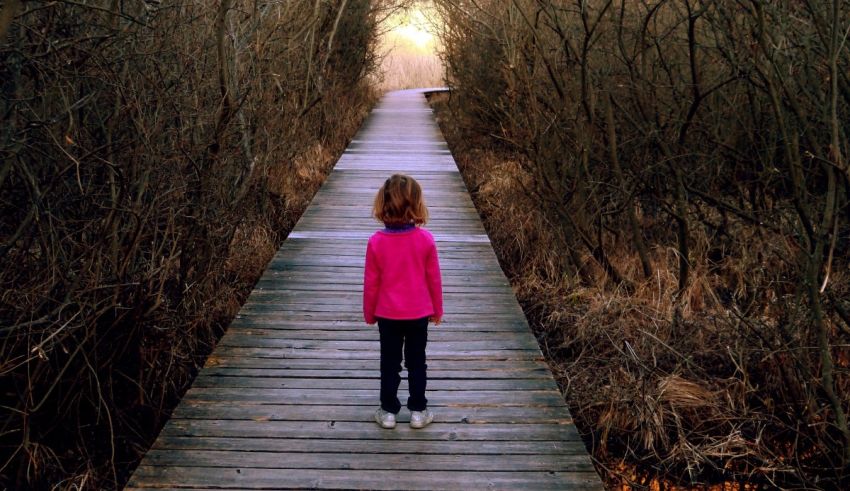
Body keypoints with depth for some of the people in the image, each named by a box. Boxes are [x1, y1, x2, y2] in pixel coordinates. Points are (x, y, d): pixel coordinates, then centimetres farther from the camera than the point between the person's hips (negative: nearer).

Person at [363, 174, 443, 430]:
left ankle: (388, 412, 22)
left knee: (389, 363, 13)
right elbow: (434, 279, -5)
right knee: (416, 363, 14)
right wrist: (437, 309, 10)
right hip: (419, 314, 0)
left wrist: (369, 313, 9)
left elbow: (371, 282, -6)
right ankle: (418, 411, 22)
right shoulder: (425, 239, -14)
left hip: (387, 314, 0)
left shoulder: (376, 241, -15)